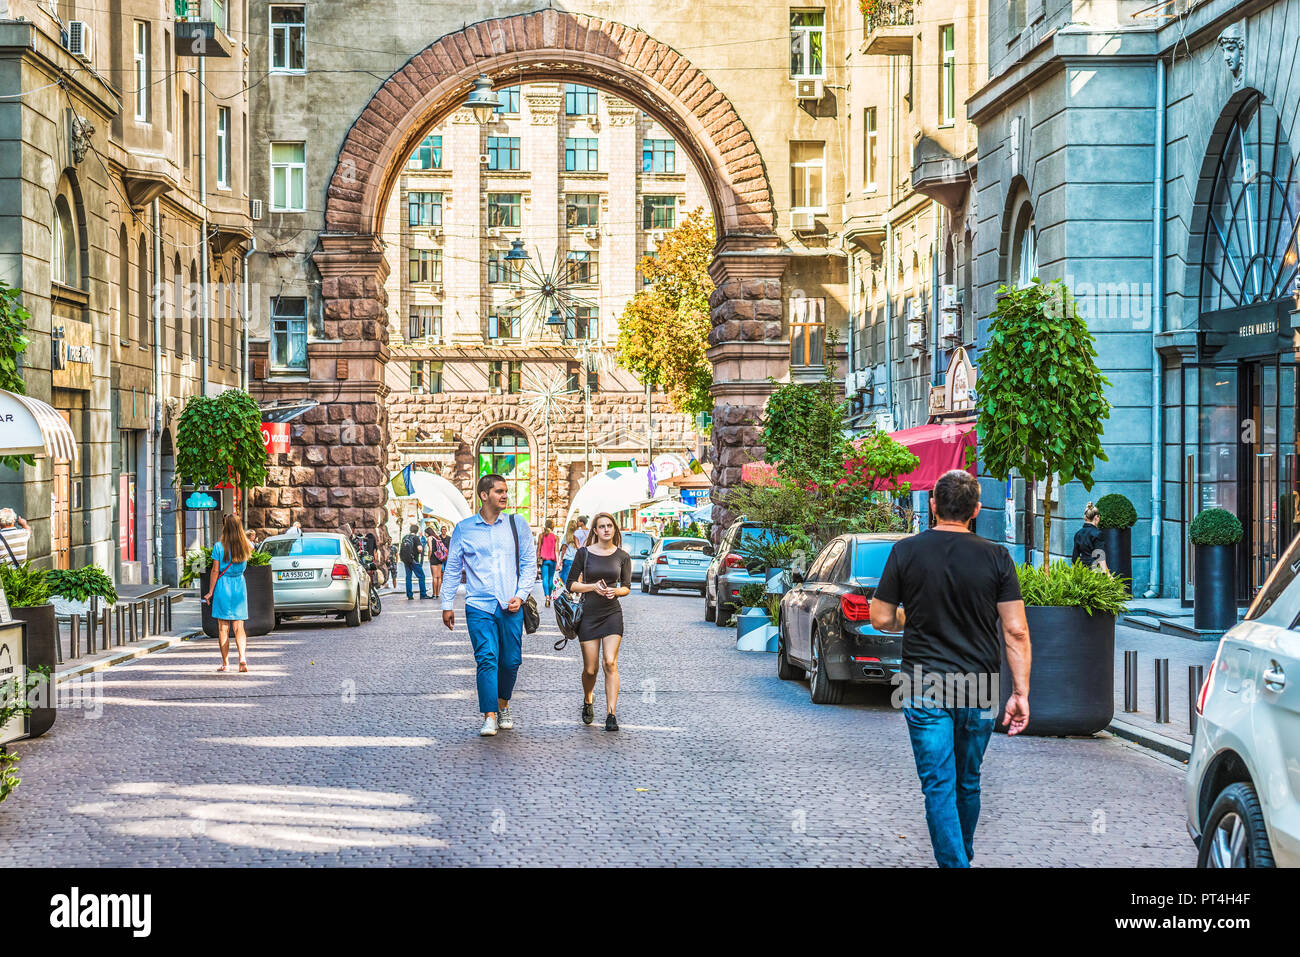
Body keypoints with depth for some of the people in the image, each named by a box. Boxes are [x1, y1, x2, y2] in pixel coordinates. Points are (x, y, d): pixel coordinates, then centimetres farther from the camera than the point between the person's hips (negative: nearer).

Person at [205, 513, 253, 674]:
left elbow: (215, 571, -7)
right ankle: (242, 656, -14)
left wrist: (210, 592, -1)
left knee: (223, 628, 5)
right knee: (239, 627, 6)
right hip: (239, 588, 3)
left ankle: (226, 663, 6)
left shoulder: (219, 547, -9)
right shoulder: (245, 547, 0)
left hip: (223, 588, -3)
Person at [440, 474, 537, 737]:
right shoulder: (463, 528, 6)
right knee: (486, 659, -13)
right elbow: (452, 568, 11)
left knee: (511, 661, 5)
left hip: (511, 607, 2)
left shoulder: (517, 525, 7)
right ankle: (489, 717, -11)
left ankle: (503, 706, 29)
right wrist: (447, 605, 8)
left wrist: (521, 596, -4)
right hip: (479, 606, -2)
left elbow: (529, 564, 9)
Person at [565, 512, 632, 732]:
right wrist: (593, 586, -13)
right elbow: (570, 584, 2)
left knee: (610, 663, -14)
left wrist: (615, 591, -11)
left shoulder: (622, 556, 3)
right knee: (590, 669, 2)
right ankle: (588, 701, 33)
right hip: (588, 614, 0)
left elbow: (627, 587, 11)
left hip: (612, 613, 0)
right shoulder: (584, 553, 0)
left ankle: (611, 714, -12)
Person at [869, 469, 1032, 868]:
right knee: (968, 782, 19)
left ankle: (953, 861, -10)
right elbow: (1016, 631, -6)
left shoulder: (905, 551, -5)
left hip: (924, 688, -2)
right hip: (979, 688, 2)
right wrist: (1021, 692, -2)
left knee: (939, 786, -1)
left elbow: (881, 619, 0)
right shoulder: (996, 557, -4)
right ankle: (963, 855, 35)